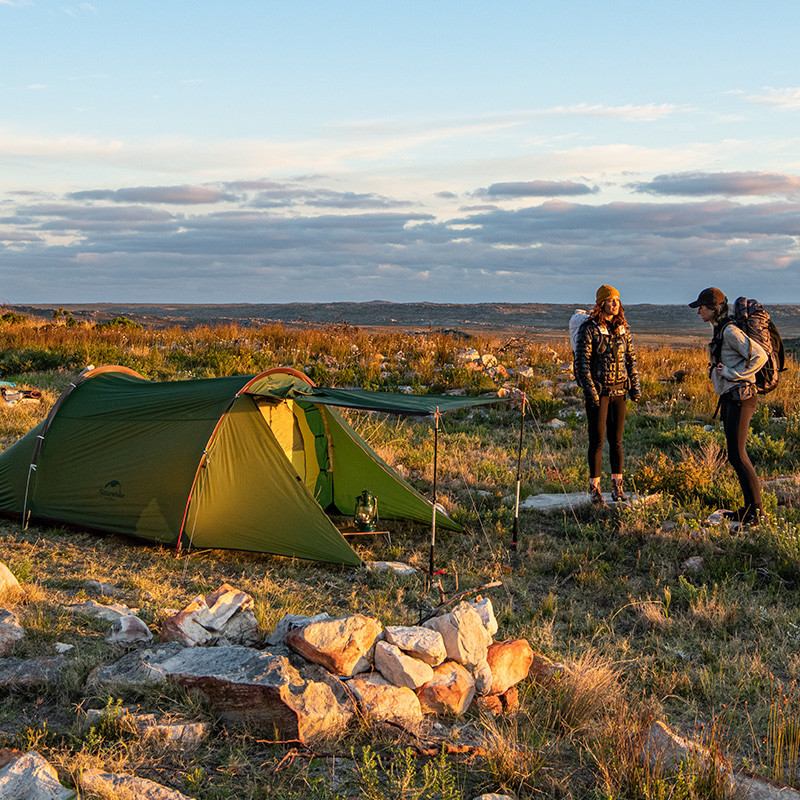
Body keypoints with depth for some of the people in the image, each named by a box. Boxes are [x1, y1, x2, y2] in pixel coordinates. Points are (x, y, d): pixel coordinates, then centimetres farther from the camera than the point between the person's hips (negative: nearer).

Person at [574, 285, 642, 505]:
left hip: (619, 390, 5)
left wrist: (635, 386, 8)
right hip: (598, 391, -5)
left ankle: (617, 487, 17)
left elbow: (630, 358, 16)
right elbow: (581, 361, -10)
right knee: (597, 440, -1)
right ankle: (595, 488, 8)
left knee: (616, 440, 9)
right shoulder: (589, 328, -8)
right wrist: (589, 390, -16)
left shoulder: (622, 328, 9)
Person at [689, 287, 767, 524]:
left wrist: (733, 374, -18)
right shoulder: (720, 331, 15)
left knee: (736, 455, -8)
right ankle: (750, 507, 18)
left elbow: (760, 356, -21)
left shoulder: (731, 331, -15)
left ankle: (756, 509, -1)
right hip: (729, 398, 10)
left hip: (740, 398, -10)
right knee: (737, 454, 12)